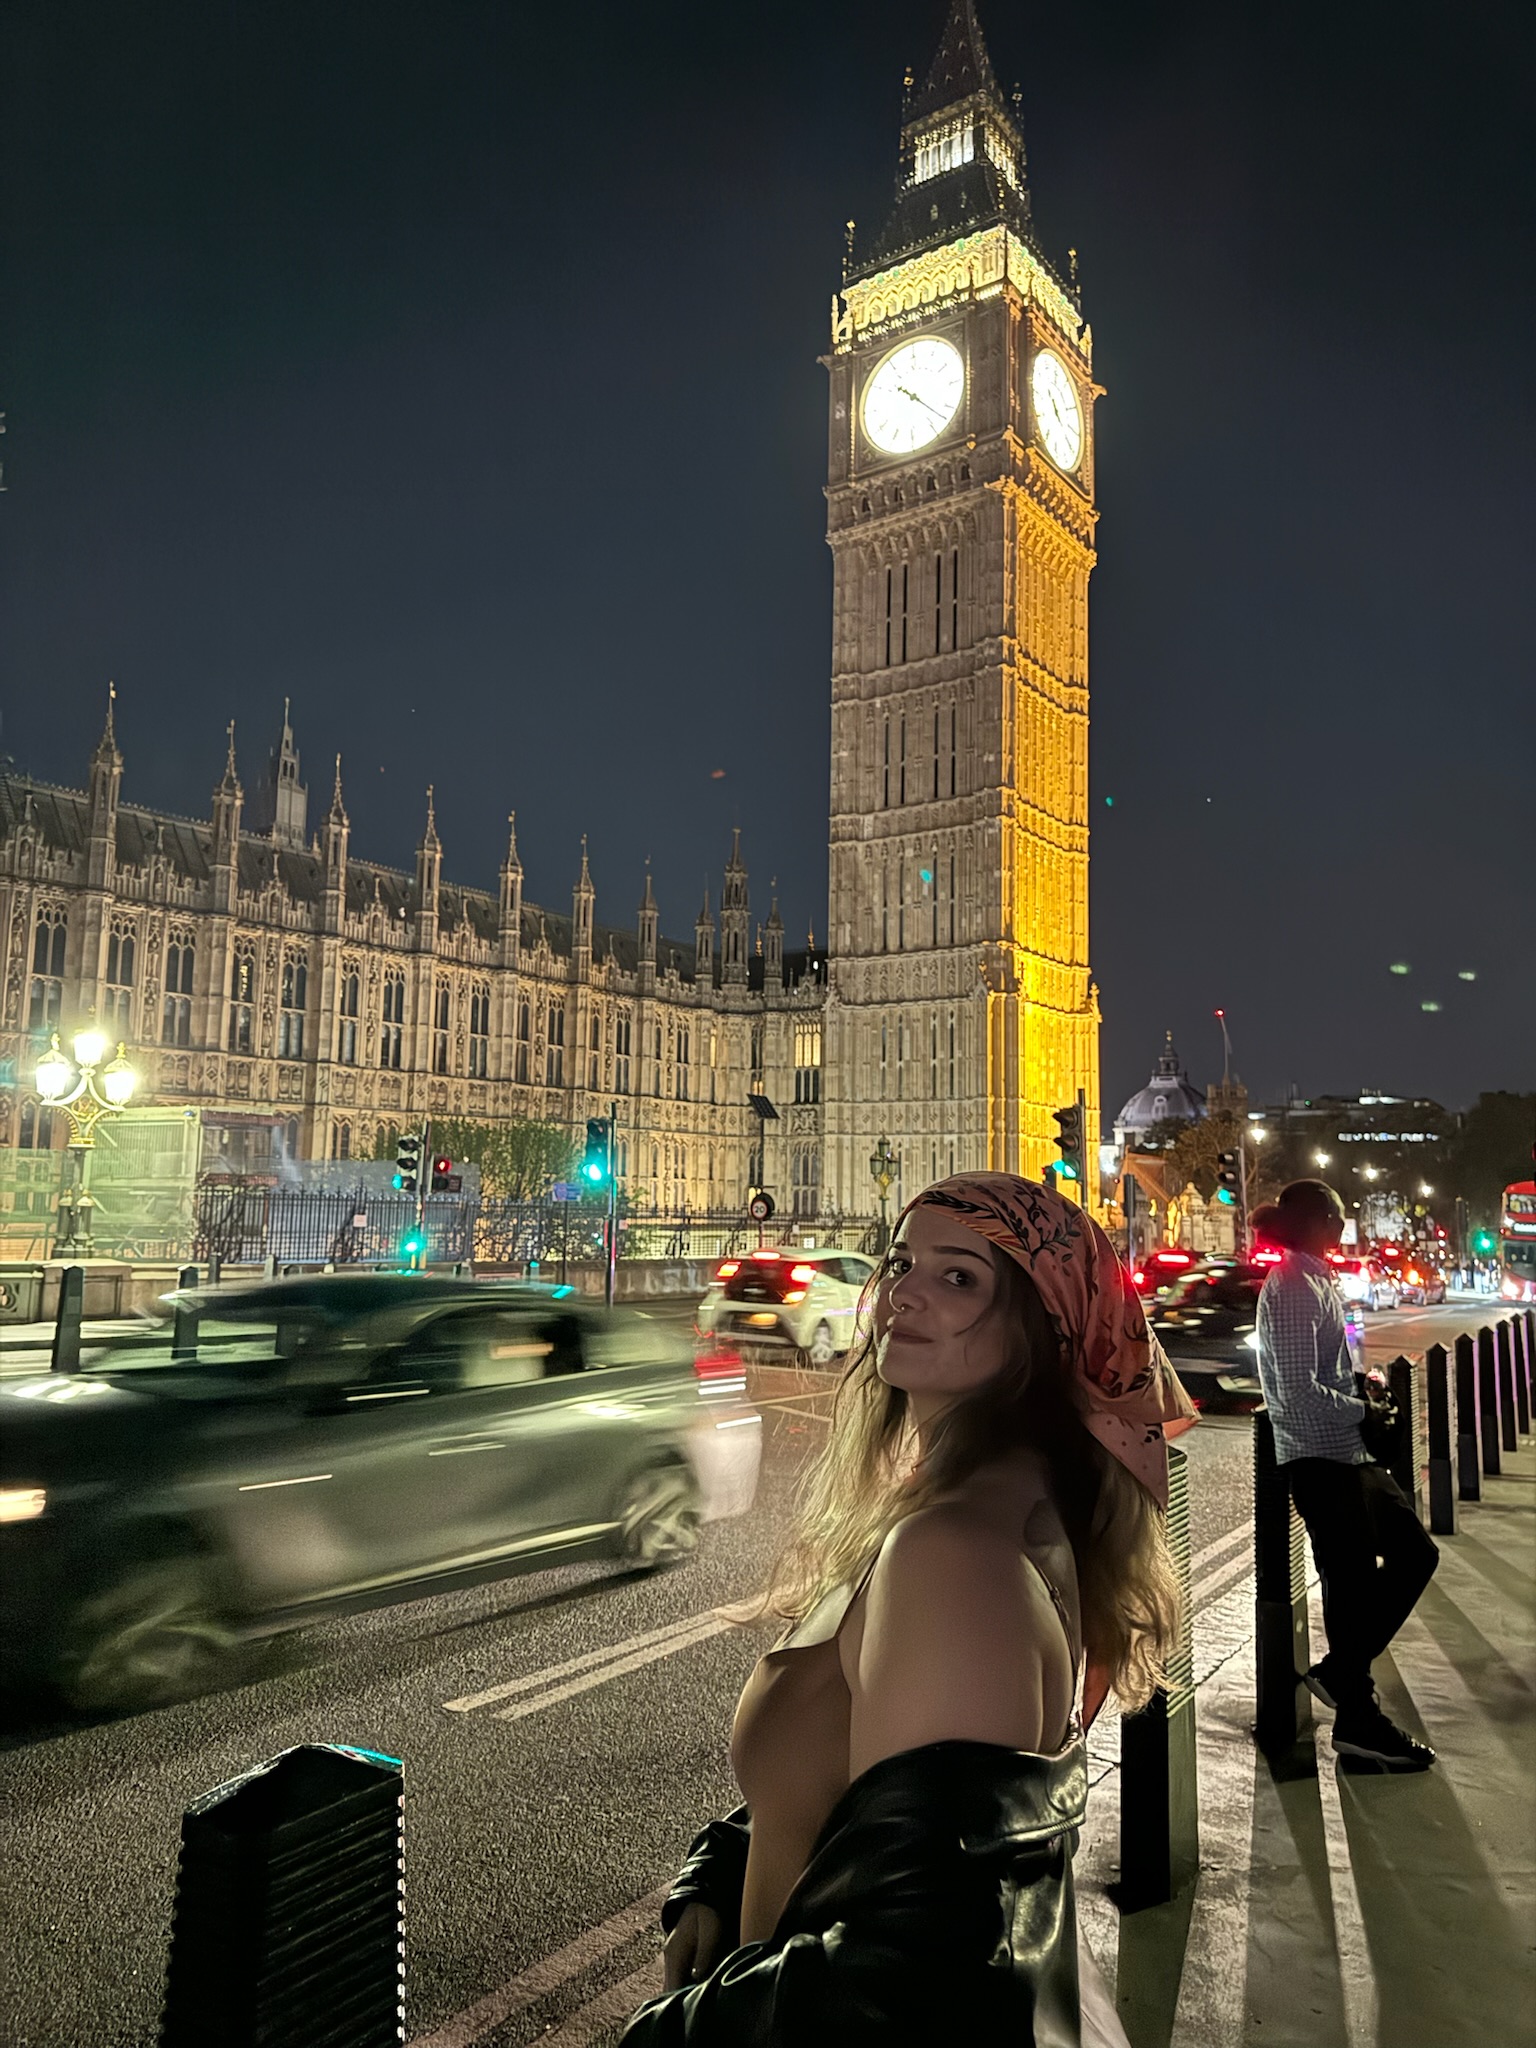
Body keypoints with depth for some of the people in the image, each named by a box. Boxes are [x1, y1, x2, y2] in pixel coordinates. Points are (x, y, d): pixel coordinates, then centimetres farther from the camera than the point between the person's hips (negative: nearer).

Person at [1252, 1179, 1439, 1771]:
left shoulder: (1314, 1280, 13)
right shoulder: (1294, 1288, -18)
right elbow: (1300, 1391, -24)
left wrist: (1363, 1400, 5)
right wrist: (1364, 1410, -12)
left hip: (1345, 1453, 10)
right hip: (1320, 1457, -10)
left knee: (1415, 1551, 17)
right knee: (1352, 1579, 0)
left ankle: (1339, 1672, 23)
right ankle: (1357, 1720, 15)